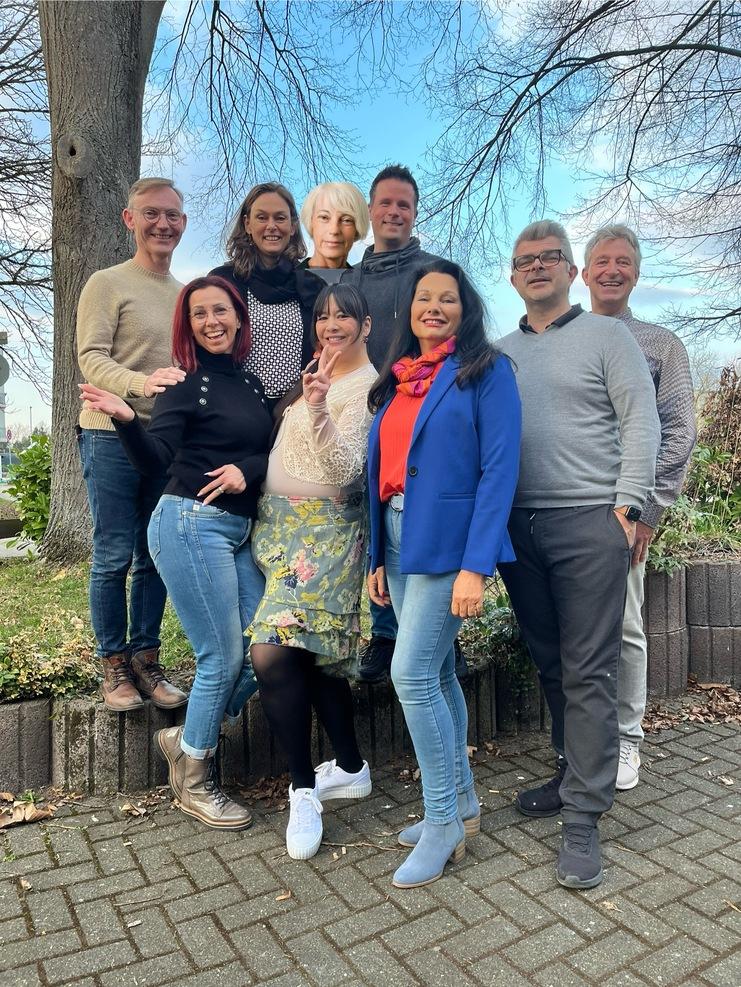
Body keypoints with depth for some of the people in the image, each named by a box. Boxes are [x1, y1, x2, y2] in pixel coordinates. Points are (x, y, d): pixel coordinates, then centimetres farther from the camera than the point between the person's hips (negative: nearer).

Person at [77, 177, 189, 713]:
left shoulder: (188, 294, 15)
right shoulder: (107, 284, -1)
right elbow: (91, 357, -11)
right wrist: (142, 383, -28)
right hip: (114, 434, -5)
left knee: (156, 556, 9)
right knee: (114, 557, 0)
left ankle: (146, 660, 20)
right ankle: (114, 666, 14)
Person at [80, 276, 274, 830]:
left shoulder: (252, 383, 13)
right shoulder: (187, 383, -4)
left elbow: (274, 452, 12)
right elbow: (155, 462, -11)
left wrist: (248, 469, -9)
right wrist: (126, 419, -30)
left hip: (239, 530, 7)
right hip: (191, 525, -7)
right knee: (223, 658, -4)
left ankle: (187, 739, 25)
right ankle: (194, 783, 18)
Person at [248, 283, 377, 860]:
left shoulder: (365, 385, -10)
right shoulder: (317, 373, 17)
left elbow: (347, 469, -22)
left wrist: (318, 409, -33)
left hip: (324, 530, -9)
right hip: (280, 523, 9)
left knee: (274, 654, -18)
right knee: (315, 655, 12)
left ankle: (304, 790, -1)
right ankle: (351, 768, 27)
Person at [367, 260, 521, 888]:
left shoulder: (487, 371, -3)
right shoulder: (398, 379, 16)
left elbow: (500, 469, -12)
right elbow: (384, 471, 15)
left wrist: (475, 566, -19)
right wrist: (378, 557, 11)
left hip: (448, 540, -7)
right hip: (399, 537, 7)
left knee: (412, 675, -10)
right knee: (436, 673, 13)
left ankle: (442, 822, 9)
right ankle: (461, 805, 28)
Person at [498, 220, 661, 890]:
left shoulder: (606, 336, 4)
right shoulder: (499, 353, 16)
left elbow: (641, 422, -2)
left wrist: (628, 505, -10)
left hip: (589, 522, -4)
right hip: (518, 526, 5)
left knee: (588, 673, -3)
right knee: (550, 665, 13)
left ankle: (583, 818, 5)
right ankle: (574, 774, 30)